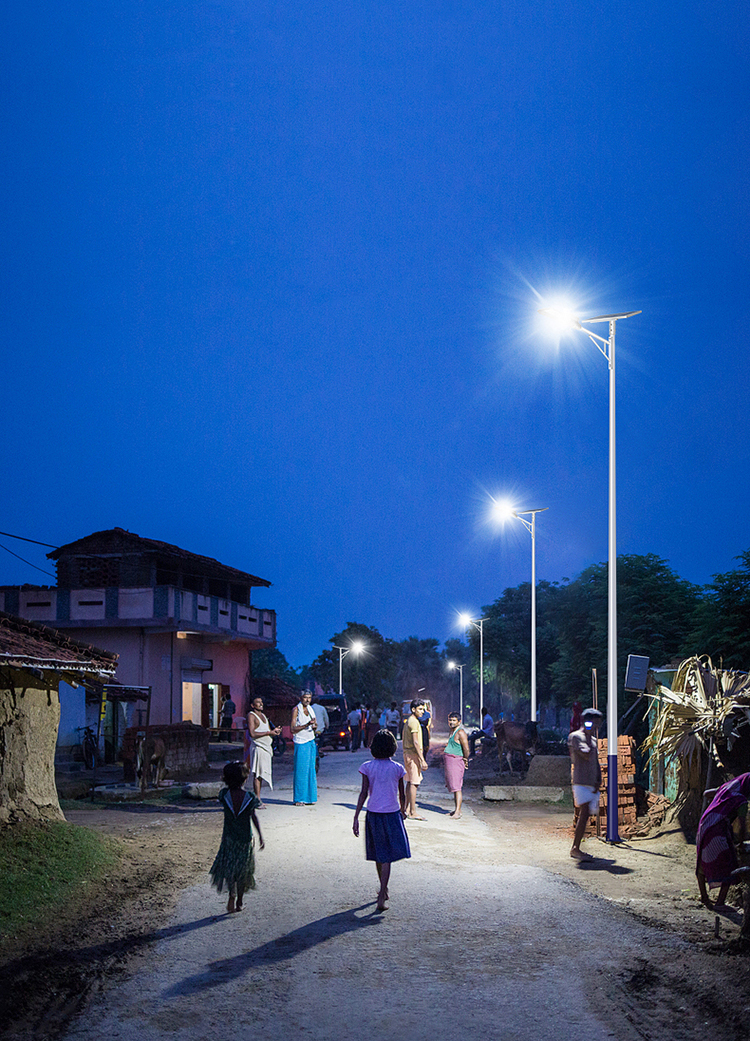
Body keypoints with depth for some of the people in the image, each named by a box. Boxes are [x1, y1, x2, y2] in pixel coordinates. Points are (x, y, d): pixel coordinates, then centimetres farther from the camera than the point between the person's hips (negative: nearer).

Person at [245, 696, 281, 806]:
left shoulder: (263, 715, 20)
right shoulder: (251, 715, -6)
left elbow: (269, 731, 23)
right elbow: (252, 734, -16)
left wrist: (275, 731, 0)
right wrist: (269, 732, -15)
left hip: (267, 748, 8)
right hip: (258, 748, -8)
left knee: (261, 775, 9)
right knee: (257, 775, -9)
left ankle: (257, 800, 13)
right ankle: (257, 801, -9)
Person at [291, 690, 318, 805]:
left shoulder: (310, 709, 12)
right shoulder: (296, 710, -8)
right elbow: (292, 729, -13)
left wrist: (314, 725, -2)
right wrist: (307, 725, -22)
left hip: (311, 742, 7)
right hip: (301, 743, -7)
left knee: (310, 770, 7)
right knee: (300, 770, -6)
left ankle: (308, 798, 12)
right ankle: (298, 799, -2)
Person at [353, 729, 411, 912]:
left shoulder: (367, 767, -3)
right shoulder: (397, 768, -2)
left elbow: (364, 793, -8)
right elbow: (402, 795, 5)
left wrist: (356, 817, -6)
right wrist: (402, 812, 24)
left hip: (373, 814, 1)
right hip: (392, 814, -1)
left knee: (379, 854, 18)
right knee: (387, 857, -1)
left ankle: (384, 890, 35)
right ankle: (382, 897, -13)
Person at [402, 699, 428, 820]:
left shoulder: (408, 720, 15)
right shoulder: (414, 722, -16)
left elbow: (403, 738, 24)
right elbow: (416, 742, -21)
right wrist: (422, 760, -22)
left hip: (407, 754, 10)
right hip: (413, 755, -10)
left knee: (410, 782, 14)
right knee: (414, 783, -8)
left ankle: (407, 809, 19)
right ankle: (413, 813, -8)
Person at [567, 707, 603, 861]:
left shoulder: (593, 740, 20)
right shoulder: (575, 736, -5)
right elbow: (587, 755, -17)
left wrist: (598, 781, 6)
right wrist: (589, 737, -5)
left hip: (592, 784, 8)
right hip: (581, 782, -8)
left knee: (584, 816, 7)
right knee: (584, 814, -16)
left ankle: (575, 848, 11)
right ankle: (575, 849, -16)